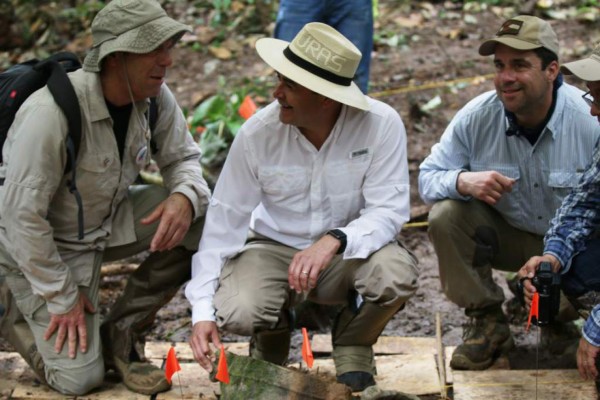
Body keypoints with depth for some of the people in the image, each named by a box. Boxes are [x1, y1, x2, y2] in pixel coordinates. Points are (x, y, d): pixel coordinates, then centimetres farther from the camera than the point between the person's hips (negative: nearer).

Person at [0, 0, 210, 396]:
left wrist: (185, 196, -22)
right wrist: (62, 297, -19)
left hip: (107, 221, 7)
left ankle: (122, 334, 0)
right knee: (80, 378, -12)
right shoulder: (52, 111, -33)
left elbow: (182, 157, 4)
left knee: (203, 217, -15)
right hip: (38, 244, -6)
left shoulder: (155, 98, -12)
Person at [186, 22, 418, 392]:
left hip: (349, 251, 0)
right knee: (238, 311, -30)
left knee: (396, 275, -34)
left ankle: (353, 344, 4)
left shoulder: (381, 124, -21)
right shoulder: (258, 133, -17)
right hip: (274, 248, 1)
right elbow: (225, 220, -12)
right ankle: (273, 336, 13)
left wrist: (334, 241, -42)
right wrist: (203, 311, -17)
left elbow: (388, 210, -21)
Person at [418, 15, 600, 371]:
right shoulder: (477, 117, -15)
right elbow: (428, 177, -10)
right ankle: (487, 322, -5)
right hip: (507, 234, 2)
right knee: (445, 215, -24)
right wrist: (462, 181, -35)